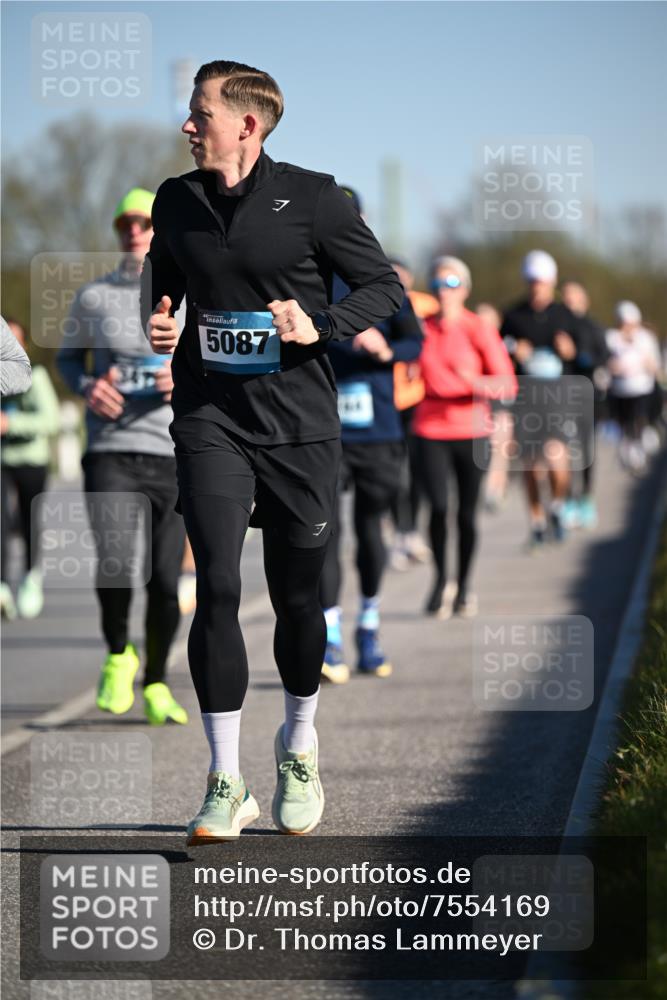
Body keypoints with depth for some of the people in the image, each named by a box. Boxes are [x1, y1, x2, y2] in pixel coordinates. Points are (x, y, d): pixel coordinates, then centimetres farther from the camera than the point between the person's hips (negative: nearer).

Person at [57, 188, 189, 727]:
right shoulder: (93, 298, 8)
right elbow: (69, 357, 21)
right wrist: (87, 386, -1)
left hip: (173, 457, 1)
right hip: (110, 454, -1)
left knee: (165, 581, -2)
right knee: (115, 564, -21)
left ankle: (156, 683, 19)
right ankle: (118, 654, 7)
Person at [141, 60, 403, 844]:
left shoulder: (311, 198, -4)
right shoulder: (177, 201, 6)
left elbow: (385, 288, 1)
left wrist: (320, 325, -15)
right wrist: (157, 324, 2)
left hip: (299, 424, -1)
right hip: (210, 420, 2)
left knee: (297, 597, 8)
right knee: (216, 589, -11)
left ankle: (298, 745, 34)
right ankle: (225, 785, -6)